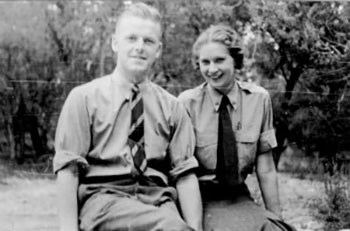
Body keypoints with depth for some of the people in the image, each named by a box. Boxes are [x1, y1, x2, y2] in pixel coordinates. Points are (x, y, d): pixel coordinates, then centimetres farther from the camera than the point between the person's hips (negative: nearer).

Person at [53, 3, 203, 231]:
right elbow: (68, 168, -2)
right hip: (102, 197, -3)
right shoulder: (84, 98, 3)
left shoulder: (172, 107, 11)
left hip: (157, 198, 4)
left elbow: (185, 173, 5)